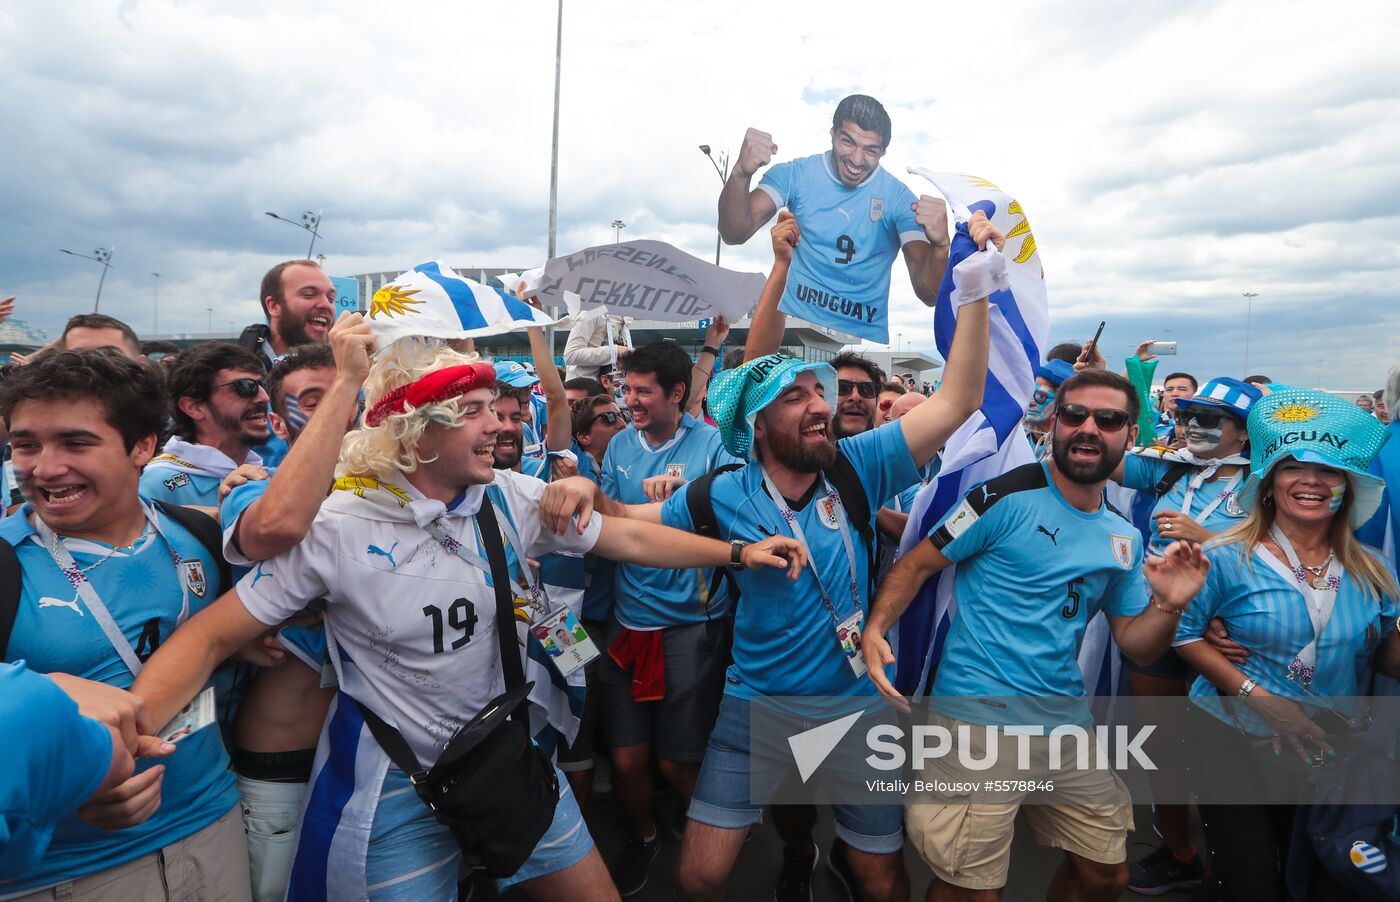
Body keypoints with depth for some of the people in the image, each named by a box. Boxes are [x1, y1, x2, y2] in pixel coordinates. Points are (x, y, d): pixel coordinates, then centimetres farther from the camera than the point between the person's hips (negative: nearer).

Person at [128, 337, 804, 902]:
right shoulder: (338, 528, -18)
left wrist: (736, 552, 1)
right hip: (395, 787, -4)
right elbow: (212, 636, -15)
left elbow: (628, 538, 0)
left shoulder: (511, 499, -8)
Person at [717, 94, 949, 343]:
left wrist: (940, 246, -29)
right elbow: (734, 235, -10)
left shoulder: (899, 198, -3)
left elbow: (928, 295, -8)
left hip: (865, 341, 1)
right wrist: (741, 174, -28)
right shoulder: (796, 175, 1)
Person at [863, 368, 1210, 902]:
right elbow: (918, 564, -10)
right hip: (978, 717, -6)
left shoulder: (1125, 538, 10)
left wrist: (1170, 605, -6)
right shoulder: (1008, 497, -11)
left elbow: (1136, 646, 14)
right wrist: (875, 629, -26)